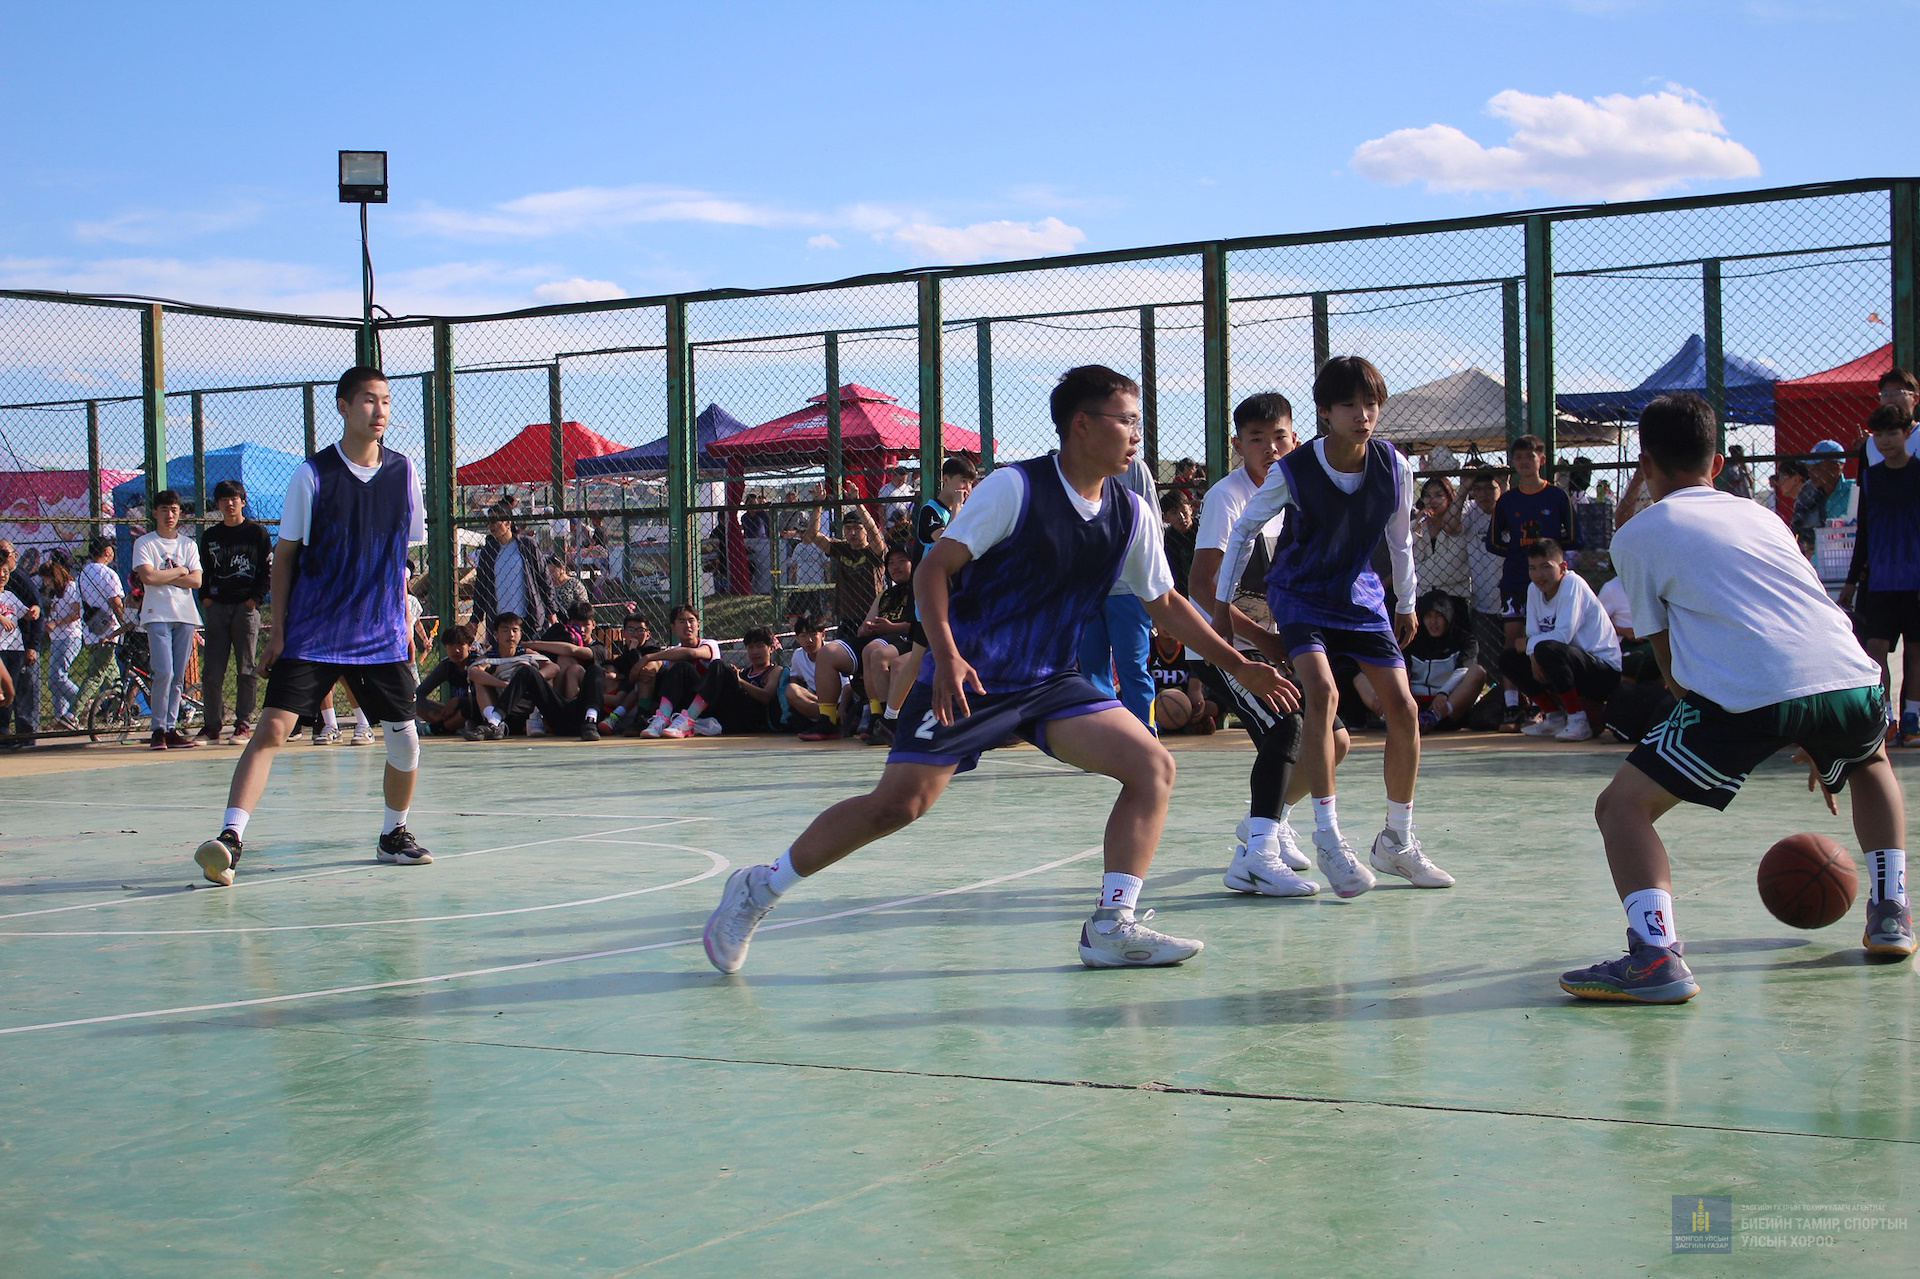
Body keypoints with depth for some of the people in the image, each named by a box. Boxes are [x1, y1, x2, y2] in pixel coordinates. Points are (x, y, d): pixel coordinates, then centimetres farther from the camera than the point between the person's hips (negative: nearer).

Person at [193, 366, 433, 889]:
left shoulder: (403, 472, 5)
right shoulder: (312, 474, -5)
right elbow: (285, 555, 0)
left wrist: (403, 622, 13)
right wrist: (277, 630, -4)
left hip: (382, 638, 3)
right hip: (311, 634, -3)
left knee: (404, 740, 3)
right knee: (272, 727, -14)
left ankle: (394, 835, 25)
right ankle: (230, 837, -15)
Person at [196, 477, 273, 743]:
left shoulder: (257, 532, 4)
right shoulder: (210, 535, 14)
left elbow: (268, 570, 2)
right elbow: (203, 570, 18)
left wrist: (255, 599, -7)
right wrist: (205, 597, 4)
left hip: (245, 607, -3)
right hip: (216, 608, 3)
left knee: (246, 669, -2)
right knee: (211, 671, 1)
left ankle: (244, 724, 2)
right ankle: (212, 725, 6)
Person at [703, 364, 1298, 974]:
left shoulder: (1132, 515, 3)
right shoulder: (1015, 488, -14)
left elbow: (1166, 604, 16)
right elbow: (933, 568, -13)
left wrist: (1238, 665, 12)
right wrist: (946, 657, -26)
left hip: (1050, 683, 6)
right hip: (969, 678, -6)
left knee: (1153, 767, -11)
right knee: (898, 802, -13)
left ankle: (1112, 927, -9)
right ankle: (759, 888, 5)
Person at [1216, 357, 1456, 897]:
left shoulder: (1394, 467, -12)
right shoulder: (1293, 471, -20)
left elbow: (1400, 538, 7)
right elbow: (1244, 528, -3)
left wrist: (1406, 603, 16)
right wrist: (1222, 602, 1)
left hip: (1361, 596, 4)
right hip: (1300, 594, -4)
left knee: (1403, 708, -5)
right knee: (1323, 691, -27)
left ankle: (1397, 841, 13)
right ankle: (1328, 841, -23)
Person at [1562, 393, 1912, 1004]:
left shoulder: (1638, 535, 16)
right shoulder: (1761, 516, 31)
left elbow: (1671, 662, 17)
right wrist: (1816, 742, 48)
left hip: (1747, 692, -5)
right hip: (1851, 679, 5)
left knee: (1621, 807, 6)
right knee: (1871, 760, 39)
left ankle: (1656, 953, -16)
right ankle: (1890, 913, 32)